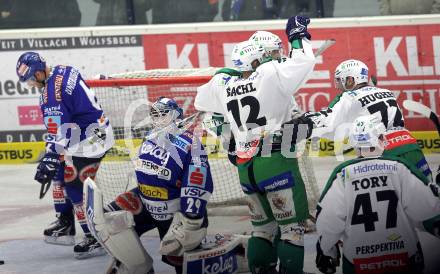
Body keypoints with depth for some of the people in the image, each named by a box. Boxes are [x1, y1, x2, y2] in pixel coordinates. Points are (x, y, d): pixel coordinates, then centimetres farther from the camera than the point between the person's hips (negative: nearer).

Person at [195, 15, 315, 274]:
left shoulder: (225, 86, 10)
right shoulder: (271, 75, -8)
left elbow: (201, 100, 29)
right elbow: (304, 61, -11)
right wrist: (298, 36, 6)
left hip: (245, 168, 6)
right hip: (275, 162, -6)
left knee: (263, 227, 16)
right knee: (292, 226, -1)